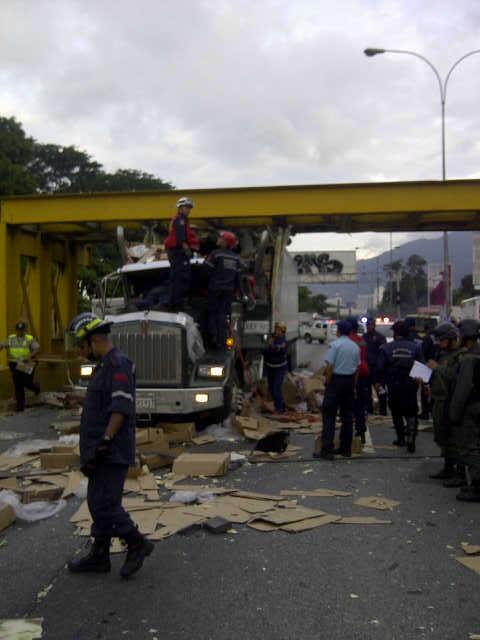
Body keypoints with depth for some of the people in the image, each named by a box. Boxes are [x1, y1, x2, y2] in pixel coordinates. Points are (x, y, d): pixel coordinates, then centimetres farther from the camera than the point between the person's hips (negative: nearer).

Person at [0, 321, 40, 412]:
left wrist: (30, 356, -30)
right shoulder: (10, 338, 8)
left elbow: (37, 348, -15)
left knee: (27, 383, -1)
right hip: (15, 364, 3)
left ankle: (36, 388, 35)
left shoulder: (30, 339, -4)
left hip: (27, 365, -3)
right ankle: (20, 406, 12)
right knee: (18, 386, 4)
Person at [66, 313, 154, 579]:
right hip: (103, 453, 10)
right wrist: (91, 451, 25)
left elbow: (121, 408, -25)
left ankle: (137, 544, 6)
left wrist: (105, 442, -27)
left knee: (104, 505, -8)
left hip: (112, 453, -10)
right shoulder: (104, 365, 18)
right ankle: (99, 556, 24)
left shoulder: (118, 364, -16)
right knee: (99, 503, 15)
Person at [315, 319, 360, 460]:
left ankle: (327, 449, -9)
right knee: (347, 415, 12)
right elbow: (357, 367, 10)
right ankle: (346, 449, 16)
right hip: (350, 381, 6)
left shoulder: (335, 344, -10)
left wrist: (327, 383, -6)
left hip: (336, 380, -6)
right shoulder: (356, 347, 8)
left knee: (329, 416, -4)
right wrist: (353, 384, 16)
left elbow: (329, 366, -14)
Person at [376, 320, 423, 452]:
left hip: (394, 386, 0)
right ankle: (411, 437, -12)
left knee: (396, 413, 15)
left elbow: (380, 368, -6)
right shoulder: (415, 347, -4)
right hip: (410, 386, 0)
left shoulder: (386, 348, -7)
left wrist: (379, 382, 7)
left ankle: (401, 438, 19)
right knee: (411, 413, 7)